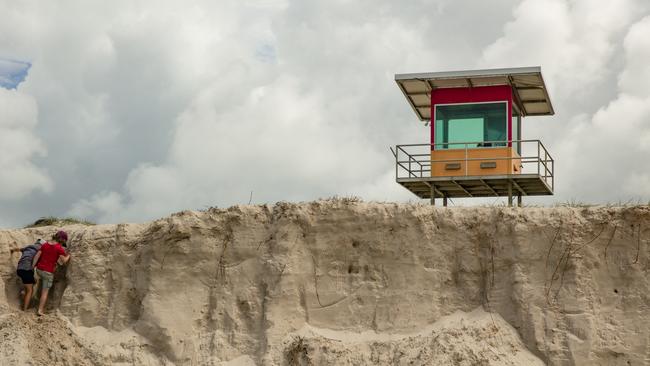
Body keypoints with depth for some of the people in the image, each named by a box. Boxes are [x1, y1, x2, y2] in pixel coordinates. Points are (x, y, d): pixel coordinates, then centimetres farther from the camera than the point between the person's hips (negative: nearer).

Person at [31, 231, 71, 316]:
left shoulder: (45, 245, 4)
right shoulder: (59, 248, -13)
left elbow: (37, 256, 1)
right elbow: (64, 261, -10)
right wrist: (68, 255, 9)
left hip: (39, 270, 5)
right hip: (48, 272, -5)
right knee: (45, 292, 7)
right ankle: (40, 311, 5)